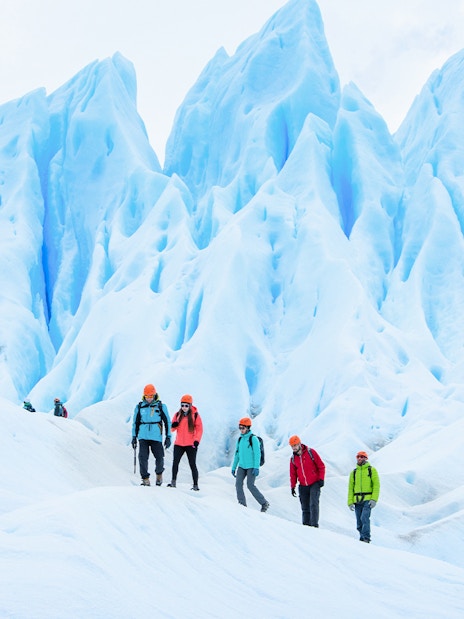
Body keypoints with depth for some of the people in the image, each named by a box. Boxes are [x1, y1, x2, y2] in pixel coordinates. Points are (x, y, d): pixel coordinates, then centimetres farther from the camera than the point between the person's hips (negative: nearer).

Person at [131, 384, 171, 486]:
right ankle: (145, 478, 1)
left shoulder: (161, 406, 2)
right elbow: (135, 423, 15)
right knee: (143, 457, -8)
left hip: (156, 437, -1)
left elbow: (167, 422, 7)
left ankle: (159, 474, 28)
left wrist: (168, 437, 2)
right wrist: (134, 437, 12)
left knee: (159, 457, 2)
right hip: (143, 437, 1)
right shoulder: (139, 407, 7)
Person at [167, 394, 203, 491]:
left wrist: (197, 440, -15)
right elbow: (172, 429, 13)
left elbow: (199, 429, -2)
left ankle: (195, 485, 3)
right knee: (175, 462, -2)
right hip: (179, 444, 3)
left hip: (191, 444, -3)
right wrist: (173, 426, -11)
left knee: (192, 464, -1)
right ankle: (173, 482, 8)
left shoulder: (195, 415, -2)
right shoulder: (178, 414, 8)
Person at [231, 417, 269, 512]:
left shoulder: (253, 438, -8)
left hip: (251, 467, -6)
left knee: (250, 485, -11)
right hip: (242, 466, 6)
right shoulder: (239, 439, 12)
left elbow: (257, 454, -13)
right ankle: (242, 505, -2)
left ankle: (264, 503, 2)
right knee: (238, 484, -8)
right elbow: (237, 454, 18)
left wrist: (256, 467, -19)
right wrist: (234, 467, 16)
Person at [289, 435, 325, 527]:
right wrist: (293, 486, 9)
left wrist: (321, 479, -9)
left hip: (314, 484, -4)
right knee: (305, 508, 4)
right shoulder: (293, 458, 7)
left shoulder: (311, 452, -5)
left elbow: (321, 466, -2)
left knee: (313, 504, -15)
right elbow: (293, 474, 16)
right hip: (303, 486, 4)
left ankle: (314, 525, -17)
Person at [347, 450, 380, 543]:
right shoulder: (353, 472, 16)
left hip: (368, 500, -4)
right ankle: (362, 537, 14)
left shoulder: (371, 470, 6)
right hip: (357, 501, 4)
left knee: (364, 518, -19)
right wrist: (350, 502, 4)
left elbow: (376, 485, 1)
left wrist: (374, 499, -11)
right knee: (359, 522, 4)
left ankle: (366, 538, -17)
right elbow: (350, 488, 15)